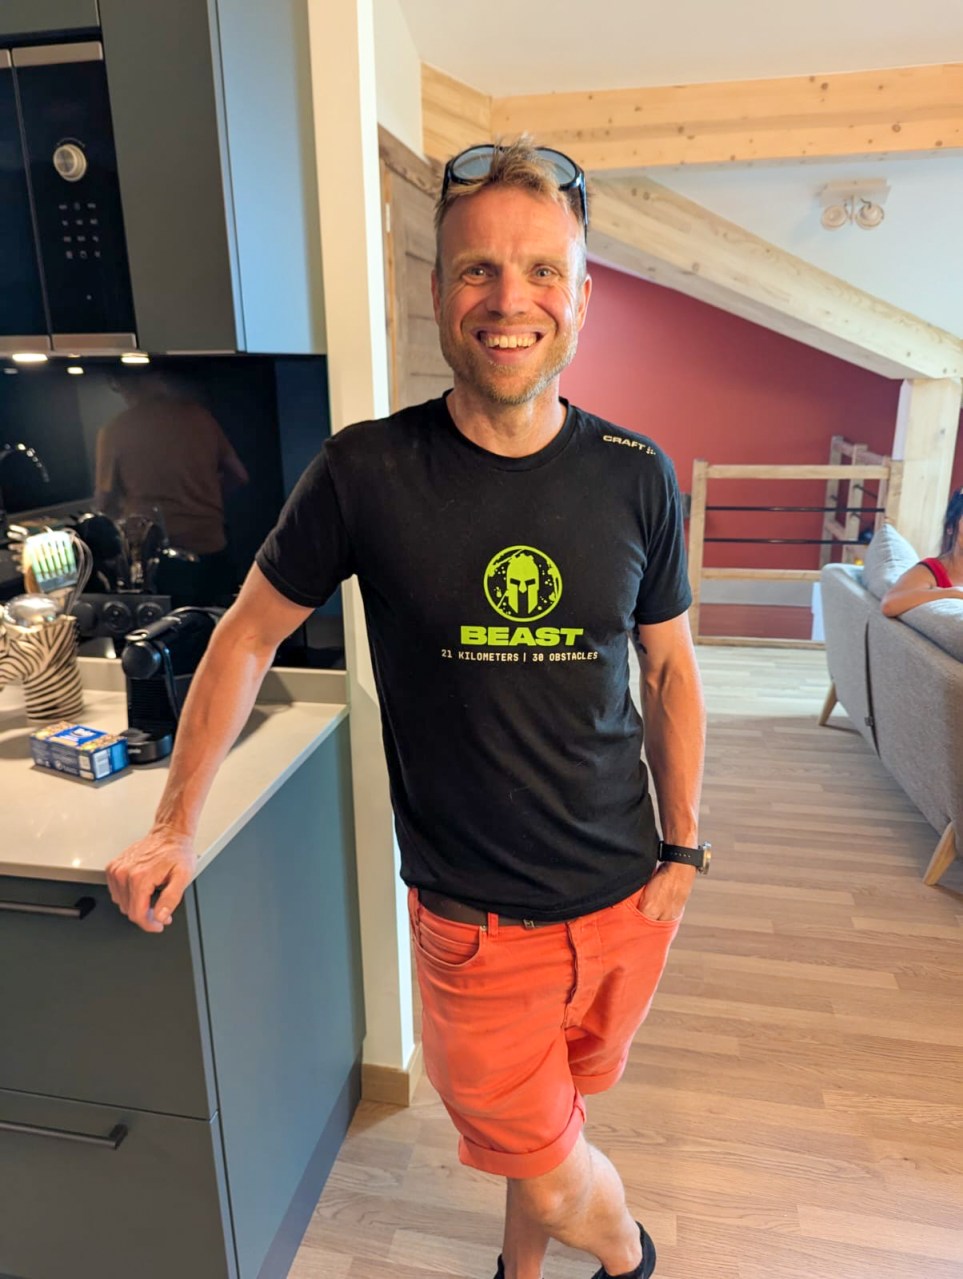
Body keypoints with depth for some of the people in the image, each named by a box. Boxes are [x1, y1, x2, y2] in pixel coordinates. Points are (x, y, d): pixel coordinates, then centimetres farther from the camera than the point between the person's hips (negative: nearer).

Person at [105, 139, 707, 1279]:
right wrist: (175, 827, 0)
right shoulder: (366, 471, -14)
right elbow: (249, 633, -2)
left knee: (548, 1125, 24)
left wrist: (682, 845, 4)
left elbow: (668, 670, 4)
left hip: (624, 899, 3)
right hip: (474, 919, -2)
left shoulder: (636, 477, -7)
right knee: (545, 1167, 13)